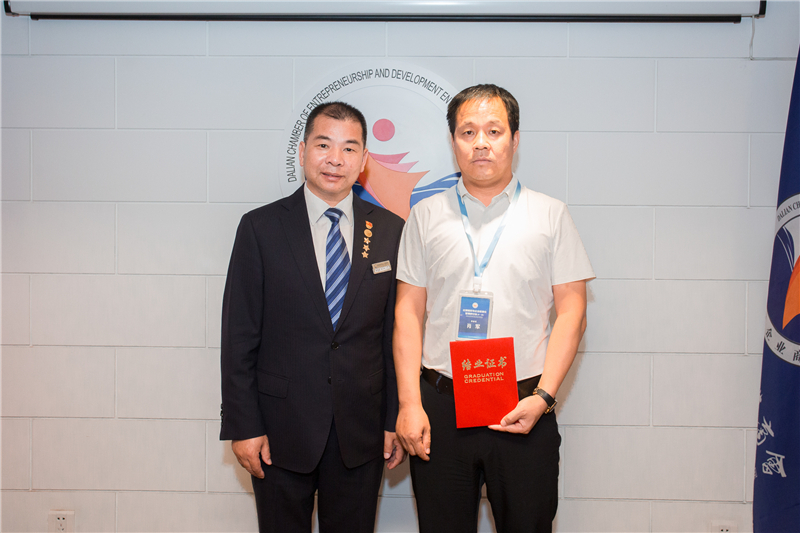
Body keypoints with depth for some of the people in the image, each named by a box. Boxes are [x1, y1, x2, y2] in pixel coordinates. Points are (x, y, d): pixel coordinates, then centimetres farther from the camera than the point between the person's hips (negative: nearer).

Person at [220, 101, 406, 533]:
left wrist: (396, 419, 2)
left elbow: (397, 333, 4)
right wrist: (242, 426, -6)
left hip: (361, 431, 2)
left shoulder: (391, 231, 3)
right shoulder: (260, 228, -3)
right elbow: (239, 335, -3)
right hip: (281, 431, -1)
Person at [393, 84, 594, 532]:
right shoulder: (427, 216, 8)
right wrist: (409, 403, -3)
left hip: (525, 410, -1)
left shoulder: (551, 215, 5)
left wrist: (543, 397, -10)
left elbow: (572, 311, 1)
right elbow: (408, 311, 5)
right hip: (439, 406, 1)